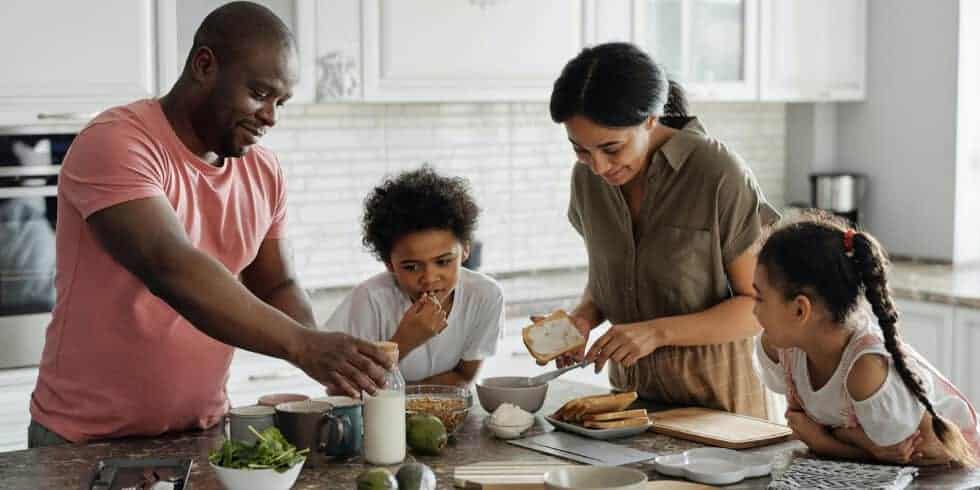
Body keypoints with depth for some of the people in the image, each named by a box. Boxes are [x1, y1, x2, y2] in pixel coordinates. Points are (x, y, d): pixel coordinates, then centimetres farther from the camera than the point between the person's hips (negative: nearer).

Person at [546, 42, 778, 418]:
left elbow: (761, 305, -14)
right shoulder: (588, 177, -2)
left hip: (713, 396, -4)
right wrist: (583, 317, -9)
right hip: (630, 388, 5)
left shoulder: (719, 174, -19)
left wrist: (658, 331, -24)